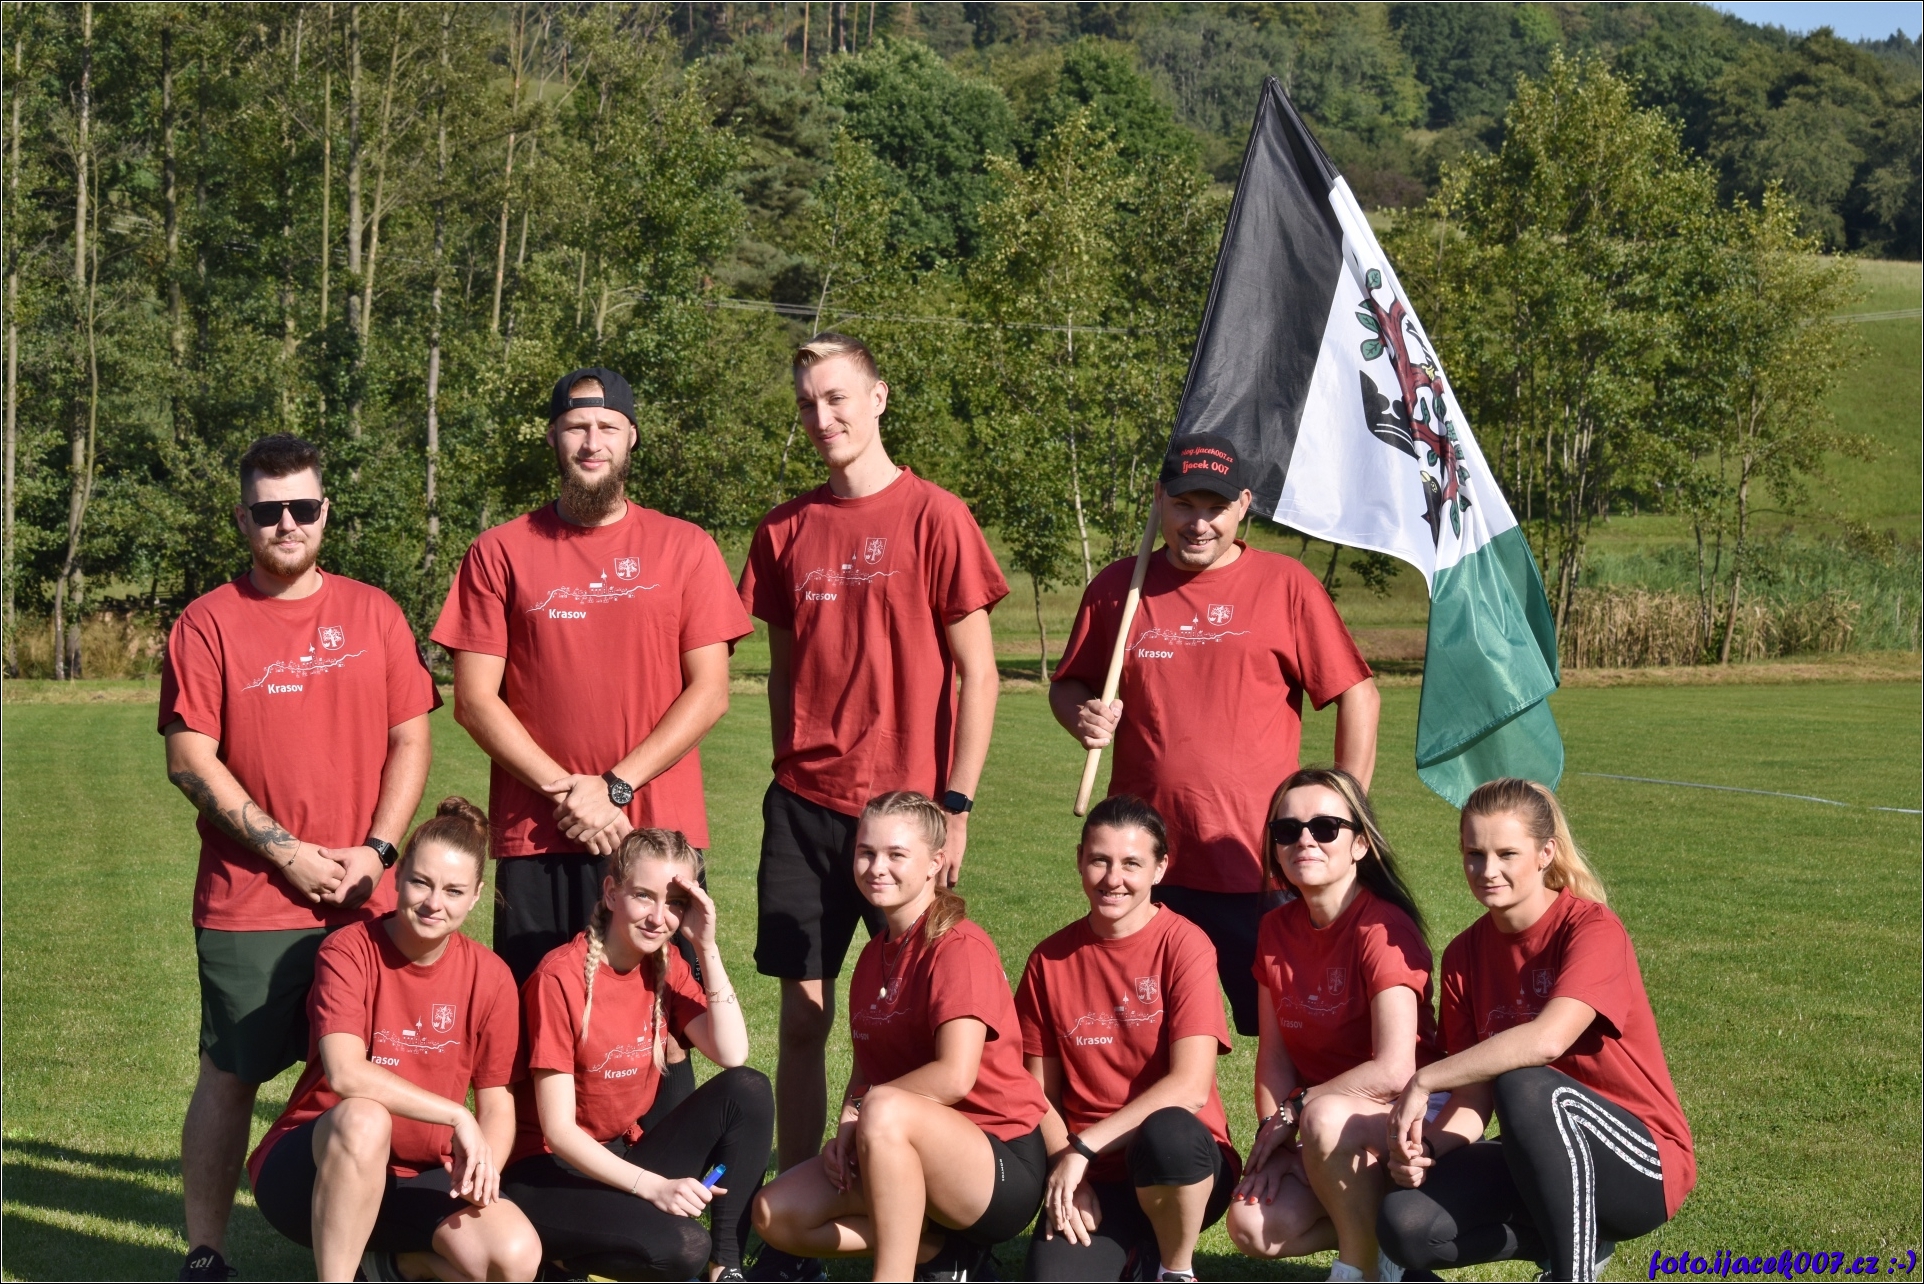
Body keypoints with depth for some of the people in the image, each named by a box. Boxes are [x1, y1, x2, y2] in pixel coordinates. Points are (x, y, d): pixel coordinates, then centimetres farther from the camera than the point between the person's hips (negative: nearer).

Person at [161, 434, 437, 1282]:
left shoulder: (374, 613, 8)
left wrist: (376, 850, -6)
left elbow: (411, 741, 7)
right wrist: (285, 850, -11)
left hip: (367, 901, 2)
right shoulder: (208, 623, -1)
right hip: (246, 906, -2)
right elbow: (190, 760, -6)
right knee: (230, 1076, 3)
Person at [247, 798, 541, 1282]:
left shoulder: (490, 978, -2)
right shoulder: (350, 951, -13)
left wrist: (483, 1163, -19)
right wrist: (457, 1117, -28)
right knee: (364, 1118, -39)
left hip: (417, 1179, 4)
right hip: (311, 1167, -4)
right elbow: (345, 1073, -28)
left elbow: (497, 1101, 2)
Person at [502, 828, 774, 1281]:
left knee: (749, 1091, -16)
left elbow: (732, 1055, -12)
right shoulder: (562, 977, -18)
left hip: (621, 1157, 7)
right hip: (549, 1171, -7)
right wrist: (653, 1186, -30)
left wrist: (707, 947, -16)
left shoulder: (666, 966, 2)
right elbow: (558, 1130, -20)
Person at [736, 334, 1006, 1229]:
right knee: (803, 1018, 5)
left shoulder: (934, 518, -4)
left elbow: (978, 675, -4)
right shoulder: (787, 530, 8)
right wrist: (790, 773, 10)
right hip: (803, 808, 4)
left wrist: (954, 806, -9)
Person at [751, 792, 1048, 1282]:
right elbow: (864, 1070, 14)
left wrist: (857, 1110, -13)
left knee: (883, 1112, -37)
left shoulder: (959, 947, -14)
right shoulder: (875, 956, 12)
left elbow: (954, 1077, -25)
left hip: (1005, 1167, -9)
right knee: (775, 1215, -7)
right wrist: (847, 1131, -8)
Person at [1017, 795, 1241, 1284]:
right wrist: (1066, 1171, -11)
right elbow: (1040, 1093, 7)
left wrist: (1083, 1148, -16)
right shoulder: (1050, 962, 4)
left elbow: (1191, 1086, -16)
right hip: (1092, 1184, 2)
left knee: (1167, 1132, -38)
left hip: (1183, 1170, -2)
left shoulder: (1184, 945, -7)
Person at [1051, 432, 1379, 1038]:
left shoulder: (1285, 584, 1)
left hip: (1260, 862, -2)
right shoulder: (1116, 588, 9)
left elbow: (1357, 697, 2)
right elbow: (1067, 685, 20)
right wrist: (1081, 713, -4)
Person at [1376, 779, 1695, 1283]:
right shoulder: (1464, 956, 4)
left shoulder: (1593, 929, -15)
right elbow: (1473, 1100, 0)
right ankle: (1572, 1239, 2)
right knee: (1405, 1225, -19)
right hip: (1542, 1163, 6)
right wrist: (1427, 1146, -21)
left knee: (1524, 1085, -36)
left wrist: (1424, 1081, -27)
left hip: (1644, 1168, -6)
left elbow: (1548, 1039, -34)